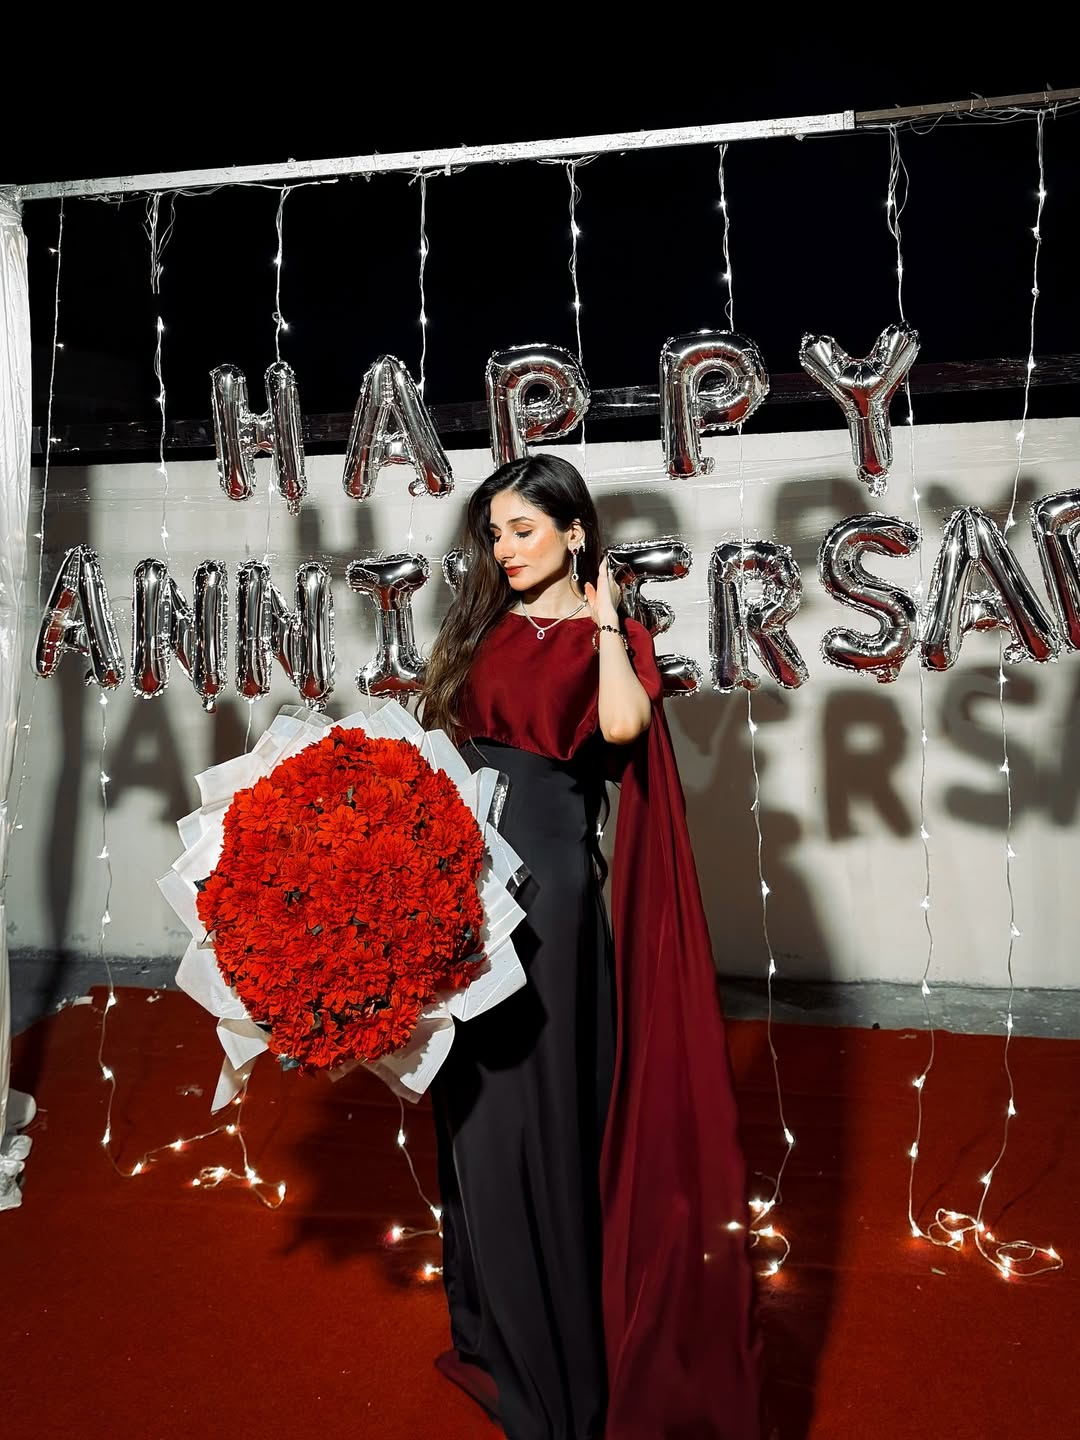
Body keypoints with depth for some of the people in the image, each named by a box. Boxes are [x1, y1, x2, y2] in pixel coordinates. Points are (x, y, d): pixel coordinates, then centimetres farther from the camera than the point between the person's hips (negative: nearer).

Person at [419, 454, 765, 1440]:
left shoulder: (605, 637, -2)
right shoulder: (482, 630, 13)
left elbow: (622, 726, -24)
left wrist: (605, 620, -10)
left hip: (547, 886, -6)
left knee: (536, 1108, 0)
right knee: (470, 1106, 14)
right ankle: (492, 1329, 34)